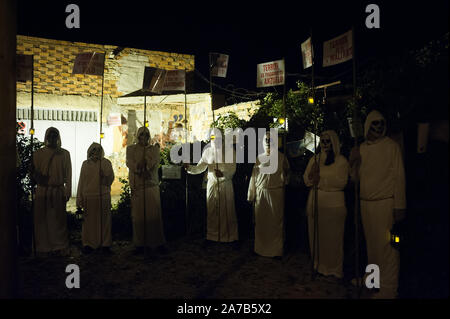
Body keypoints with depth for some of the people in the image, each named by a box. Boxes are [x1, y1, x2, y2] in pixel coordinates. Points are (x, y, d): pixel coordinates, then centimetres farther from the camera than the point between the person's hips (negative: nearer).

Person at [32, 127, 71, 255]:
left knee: (58, 220, 1)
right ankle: (43, 246, 15)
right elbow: (34, 172, 10)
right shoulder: (38, 153, 8)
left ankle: (59, 247, 10)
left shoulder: (64, 154, 6)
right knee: (42, 219, 4)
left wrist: (67, 192, -2)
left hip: (58, 191, -1)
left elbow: (68, 174, 4)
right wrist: (39, 178, -13)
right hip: (42, 191, 1)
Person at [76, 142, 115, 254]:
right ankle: (88, 244, 14)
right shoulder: (85, 164, 11)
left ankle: (105, 243, 11)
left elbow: (111, 178, -3)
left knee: (104, 220, 2)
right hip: (89, 196, 1)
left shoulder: (106, 163, 6)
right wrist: (79, 198, 8)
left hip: (103, 196, -1)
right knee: (89, 220, 3)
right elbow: (81, 181, 11)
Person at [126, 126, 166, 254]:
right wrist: (141, 172, -20)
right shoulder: (131, 149, 13)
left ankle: (158, 242, 3)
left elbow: (155, 163, -3)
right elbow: (130, 163, -3)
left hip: (152, 185, 0)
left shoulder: (154, 148, 14)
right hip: (137, 186, 0)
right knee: (138, 214, -1)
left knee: (154, 214, -2)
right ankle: (140, 244, 6)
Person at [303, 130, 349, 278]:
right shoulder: (314, 159, 13)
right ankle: (319, 265, 22)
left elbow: (342, 182, -11)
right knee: (316, 235, 6)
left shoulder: (341, 161, 0)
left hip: (334, 203, -3)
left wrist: (321, 179, -14)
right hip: (315, 201, 4)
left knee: (333, 236, 1)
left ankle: (335, 269, 14)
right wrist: (312, 174, -12)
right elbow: (307, 180, 9)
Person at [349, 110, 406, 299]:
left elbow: (399, 177, -7)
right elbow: (356, 177, 14)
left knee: (386, 246, -3)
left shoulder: (391, 147, -3)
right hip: (365, 203, 5)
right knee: (371, 243, 14)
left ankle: (388, 290, 8)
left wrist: (399, 206, -11)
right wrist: (353, 161, -5)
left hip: (385, 203, -5)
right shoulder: (362, 148, 11)